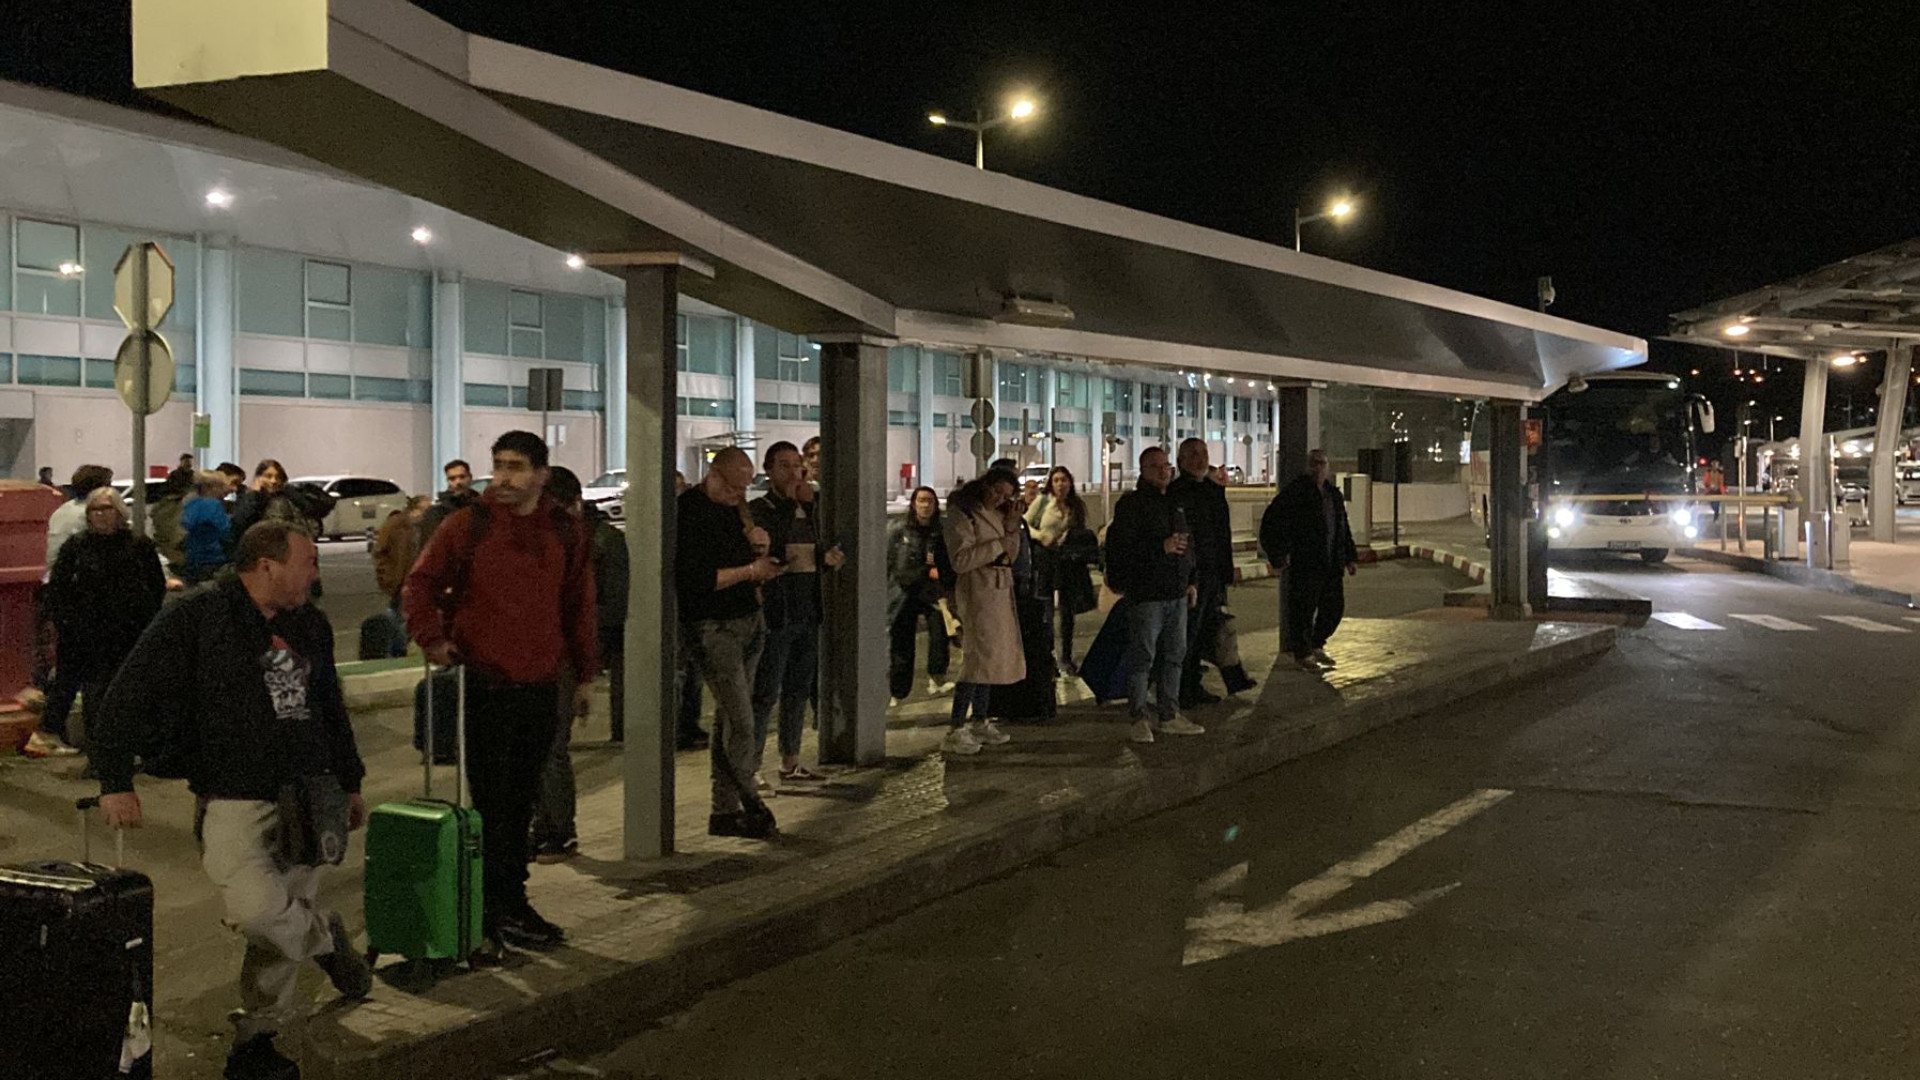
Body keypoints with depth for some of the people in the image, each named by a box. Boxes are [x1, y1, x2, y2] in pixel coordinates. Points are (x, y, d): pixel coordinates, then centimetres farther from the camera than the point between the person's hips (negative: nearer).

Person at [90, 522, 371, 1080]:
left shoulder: (310, 625, 14)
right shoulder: (195, 618, -7)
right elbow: (129, 697, -8)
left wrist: (350, 782, 29)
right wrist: (115, 779, -14)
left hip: (306, 798, 6)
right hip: (233, 799, -5)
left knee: (285, 917, 6)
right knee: (257, 909, -24)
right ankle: (326, 937, 8)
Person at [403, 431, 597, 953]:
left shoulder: (566, 532, 8)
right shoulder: (466, 525, -3)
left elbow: (580, 605, 15)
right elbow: (420, 584, 3)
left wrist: (584, 671, 15)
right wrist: (432, 637, -13)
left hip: (541, 685, 4)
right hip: (483, 683, -4)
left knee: (521, 800, 12)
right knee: (492, 802, -2)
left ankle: (509, 904, 23)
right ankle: (496, 912, 6)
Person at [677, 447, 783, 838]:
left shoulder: (733, 507, 14)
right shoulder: (688, 511, -12)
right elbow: (694, 579, -20)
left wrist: (759, 546, 0)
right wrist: (749, 571, -16)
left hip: (747, 622, 8)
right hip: (711, 627, -8)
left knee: (729, 717, 10)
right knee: (740, 721, -9)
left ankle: (725, 810, 15)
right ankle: (751, 803, 4)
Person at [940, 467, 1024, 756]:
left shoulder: (997, 515, 15)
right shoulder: (961, 515, -11)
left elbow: (1010, 557, 15)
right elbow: (960, 561, -20)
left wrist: (1011, 528, 0)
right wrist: (998, 545, -17)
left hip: (1000, 591, 9)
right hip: (978, 590, -9)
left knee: (989, 656, 12)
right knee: (980, 656, -13)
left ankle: (980, 723, 21)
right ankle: (954, 730, -13)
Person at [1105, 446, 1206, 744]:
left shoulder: (1176, 504, 17)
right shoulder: (1131, 504, -8)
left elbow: (1189, 544, 26)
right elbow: (1120, 547, -17)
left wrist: (1191, 581, 17)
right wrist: (1161, 547, -22)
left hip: (1177, 594, 8)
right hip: (1146, 594, -8)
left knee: (1174, 655, 11)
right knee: (1142, 657, -5)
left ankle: (1168, 715, 20)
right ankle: (1139, 719, 2)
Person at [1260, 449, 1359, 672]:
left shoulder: (1334, 495, 15)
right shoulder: (1295, 492, -9)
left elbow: (1343, 529, 24)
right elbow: (1271, 522, -11)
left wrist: (1350, 557, 18)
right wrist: (1278, 555, -15)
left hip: (1331, 565, 7)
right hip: (1304, 566, -7)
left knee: (1334, 607, 13)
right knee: (1303, 610, -2)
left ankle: (1317, 645, 32)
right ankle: (1302, 654, 11)